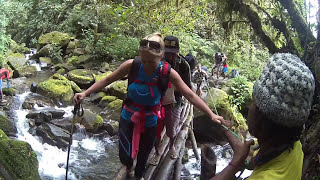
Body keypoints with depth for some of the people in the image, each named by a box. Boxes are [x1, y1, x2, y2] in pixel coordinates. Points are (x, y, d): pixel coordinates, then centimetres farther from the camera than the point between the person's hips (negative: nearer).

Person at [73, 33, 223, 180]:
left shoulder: (168, 73, -20)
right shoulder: (132, 66, -20)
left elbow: (190, 95, -17)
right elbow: (107, 80, -9)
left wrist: (211, 114, -19)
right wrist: (85, 93, -15)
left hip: (150, 121, 0)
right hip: (128, 117, 0)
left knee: (143, 154, 17)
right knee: (125, 157, -3)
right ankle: (129, 167, 38)